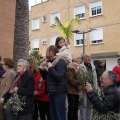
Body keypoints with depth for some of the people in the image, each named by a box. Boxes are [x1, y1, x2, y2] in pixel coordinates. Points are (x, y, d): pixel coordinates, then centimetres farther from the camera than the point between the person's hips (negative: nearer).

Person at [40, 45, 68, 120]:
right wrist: (42, 69, 8)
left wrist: (50, 68, -19)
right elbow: (46, 77, 22)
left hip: (59, 92, -9)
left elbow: (59, 76, -26)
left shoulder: (60, 62, -12)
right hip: (52, 92, 9)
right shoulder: (51, 62, 15)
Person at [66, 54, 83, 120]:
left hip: (77, 90, 8)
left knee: (76, 107, 12)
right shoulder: (71, 66, -11)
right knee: (71, 107, -3)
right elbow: (70, 79, -20)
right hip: (72, 90, -8)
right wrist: (79, 86, -19)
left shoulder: (79, 67, 17)